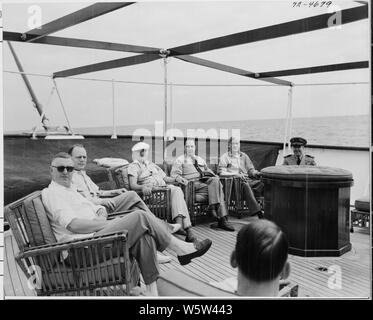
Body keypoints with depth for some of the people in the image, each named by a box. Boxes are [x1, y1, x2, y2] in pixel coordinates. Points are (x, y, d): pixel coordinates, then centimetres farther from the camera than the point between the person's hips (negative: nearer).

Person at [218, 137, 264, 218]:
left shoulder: (244, 156, 27)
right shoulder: (225, 157, 12)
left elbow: (250, 169, 21)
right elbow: (222, 173, 0)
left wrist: (256, 173, -4)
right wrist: (236, 174, -14)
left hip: (248, 180, 5)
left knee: (262, 183, -29)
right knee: (245, 185, -40)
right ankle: (257, 212, -44)